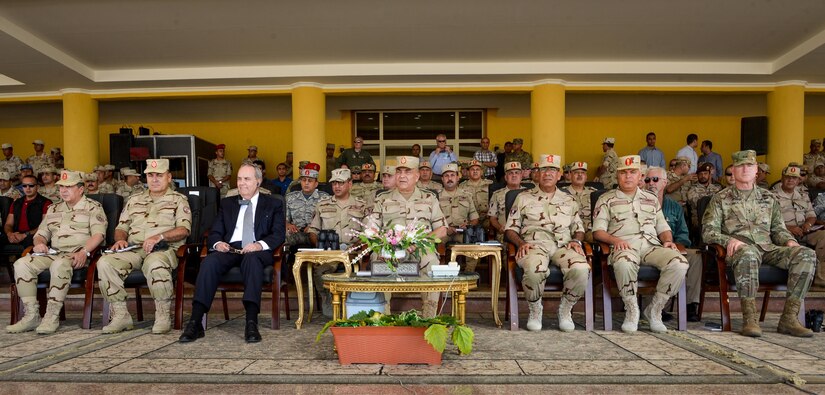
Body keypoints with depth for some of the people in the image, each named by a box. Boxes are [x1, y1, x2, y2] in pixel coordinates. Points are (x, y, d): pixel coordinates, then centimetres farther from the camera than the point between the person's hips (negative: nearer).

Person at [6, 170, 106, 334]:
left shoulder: (93, 207, 4)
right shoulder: (53, 209, 24)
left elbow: (98, 234, -9)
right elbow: (41, 234, 26)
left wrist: (84, 252, -25)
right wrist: (39, 243, 2)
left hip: (78, 255, -7)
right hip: (53, 253, 7)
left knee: (59, 265, -37)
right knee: (21, 264, -17)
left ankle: (52, 316, -29)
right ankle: (32, 315, -13)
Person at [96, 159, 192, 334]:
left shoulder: (178, 200, 11)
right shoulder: (134, 201, 27)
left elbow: (184, 229, -3)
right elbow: (121, 227, 26)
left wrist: (159, 237, -18)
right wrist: (120, 239, 2)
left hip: (163, 249, -5)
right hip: (133, 249, 5)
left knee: (155, 264, -39)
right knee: (105, 262, -23)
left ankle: (163, 316, -24)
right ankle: (120, 315, -16)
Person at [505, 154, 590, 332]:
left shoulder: (569, 200, 25)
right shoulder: (523, 198, 18)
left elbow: (579, 229, 25)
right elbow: (510, 229, 13)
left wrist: (576, 240, 3)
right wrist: (521, 243, -7)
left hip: (563, 245, 2)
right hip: (534, 244, -2)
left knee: (581, 269, -32)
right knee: (534, 270, -38)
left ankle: (565, 309, -4)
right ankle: (535, 310, -8)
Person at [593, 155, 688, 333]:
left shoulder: (651, 199, 28)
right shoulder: (606, 199, 14)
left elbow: (663, 227, 27)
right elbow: (598, 231, 5)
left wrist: (668, 240, 5)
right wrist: (615, 240, -15)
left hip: (651, 245, 4)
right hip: (624, 246, -4)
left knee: (680, 263, -26)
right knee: (624, 264, -40)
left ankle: (655, 309, -8)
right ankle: (632, 310, -15)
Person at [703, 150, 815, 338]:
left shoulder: (769, 198, 25)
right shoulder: (721, 198, 11)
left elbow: (778, 228, 24)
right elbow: (708, 231, 3)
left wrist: (789, 241, 2)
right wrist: (728, 239, -16)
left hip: (768, 248, 5)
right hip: (740, 248, -5)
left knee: (807, 254, -23)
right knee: (747, 254, -41)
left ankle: (788, 318, -20)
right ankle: (749, 319, -35)